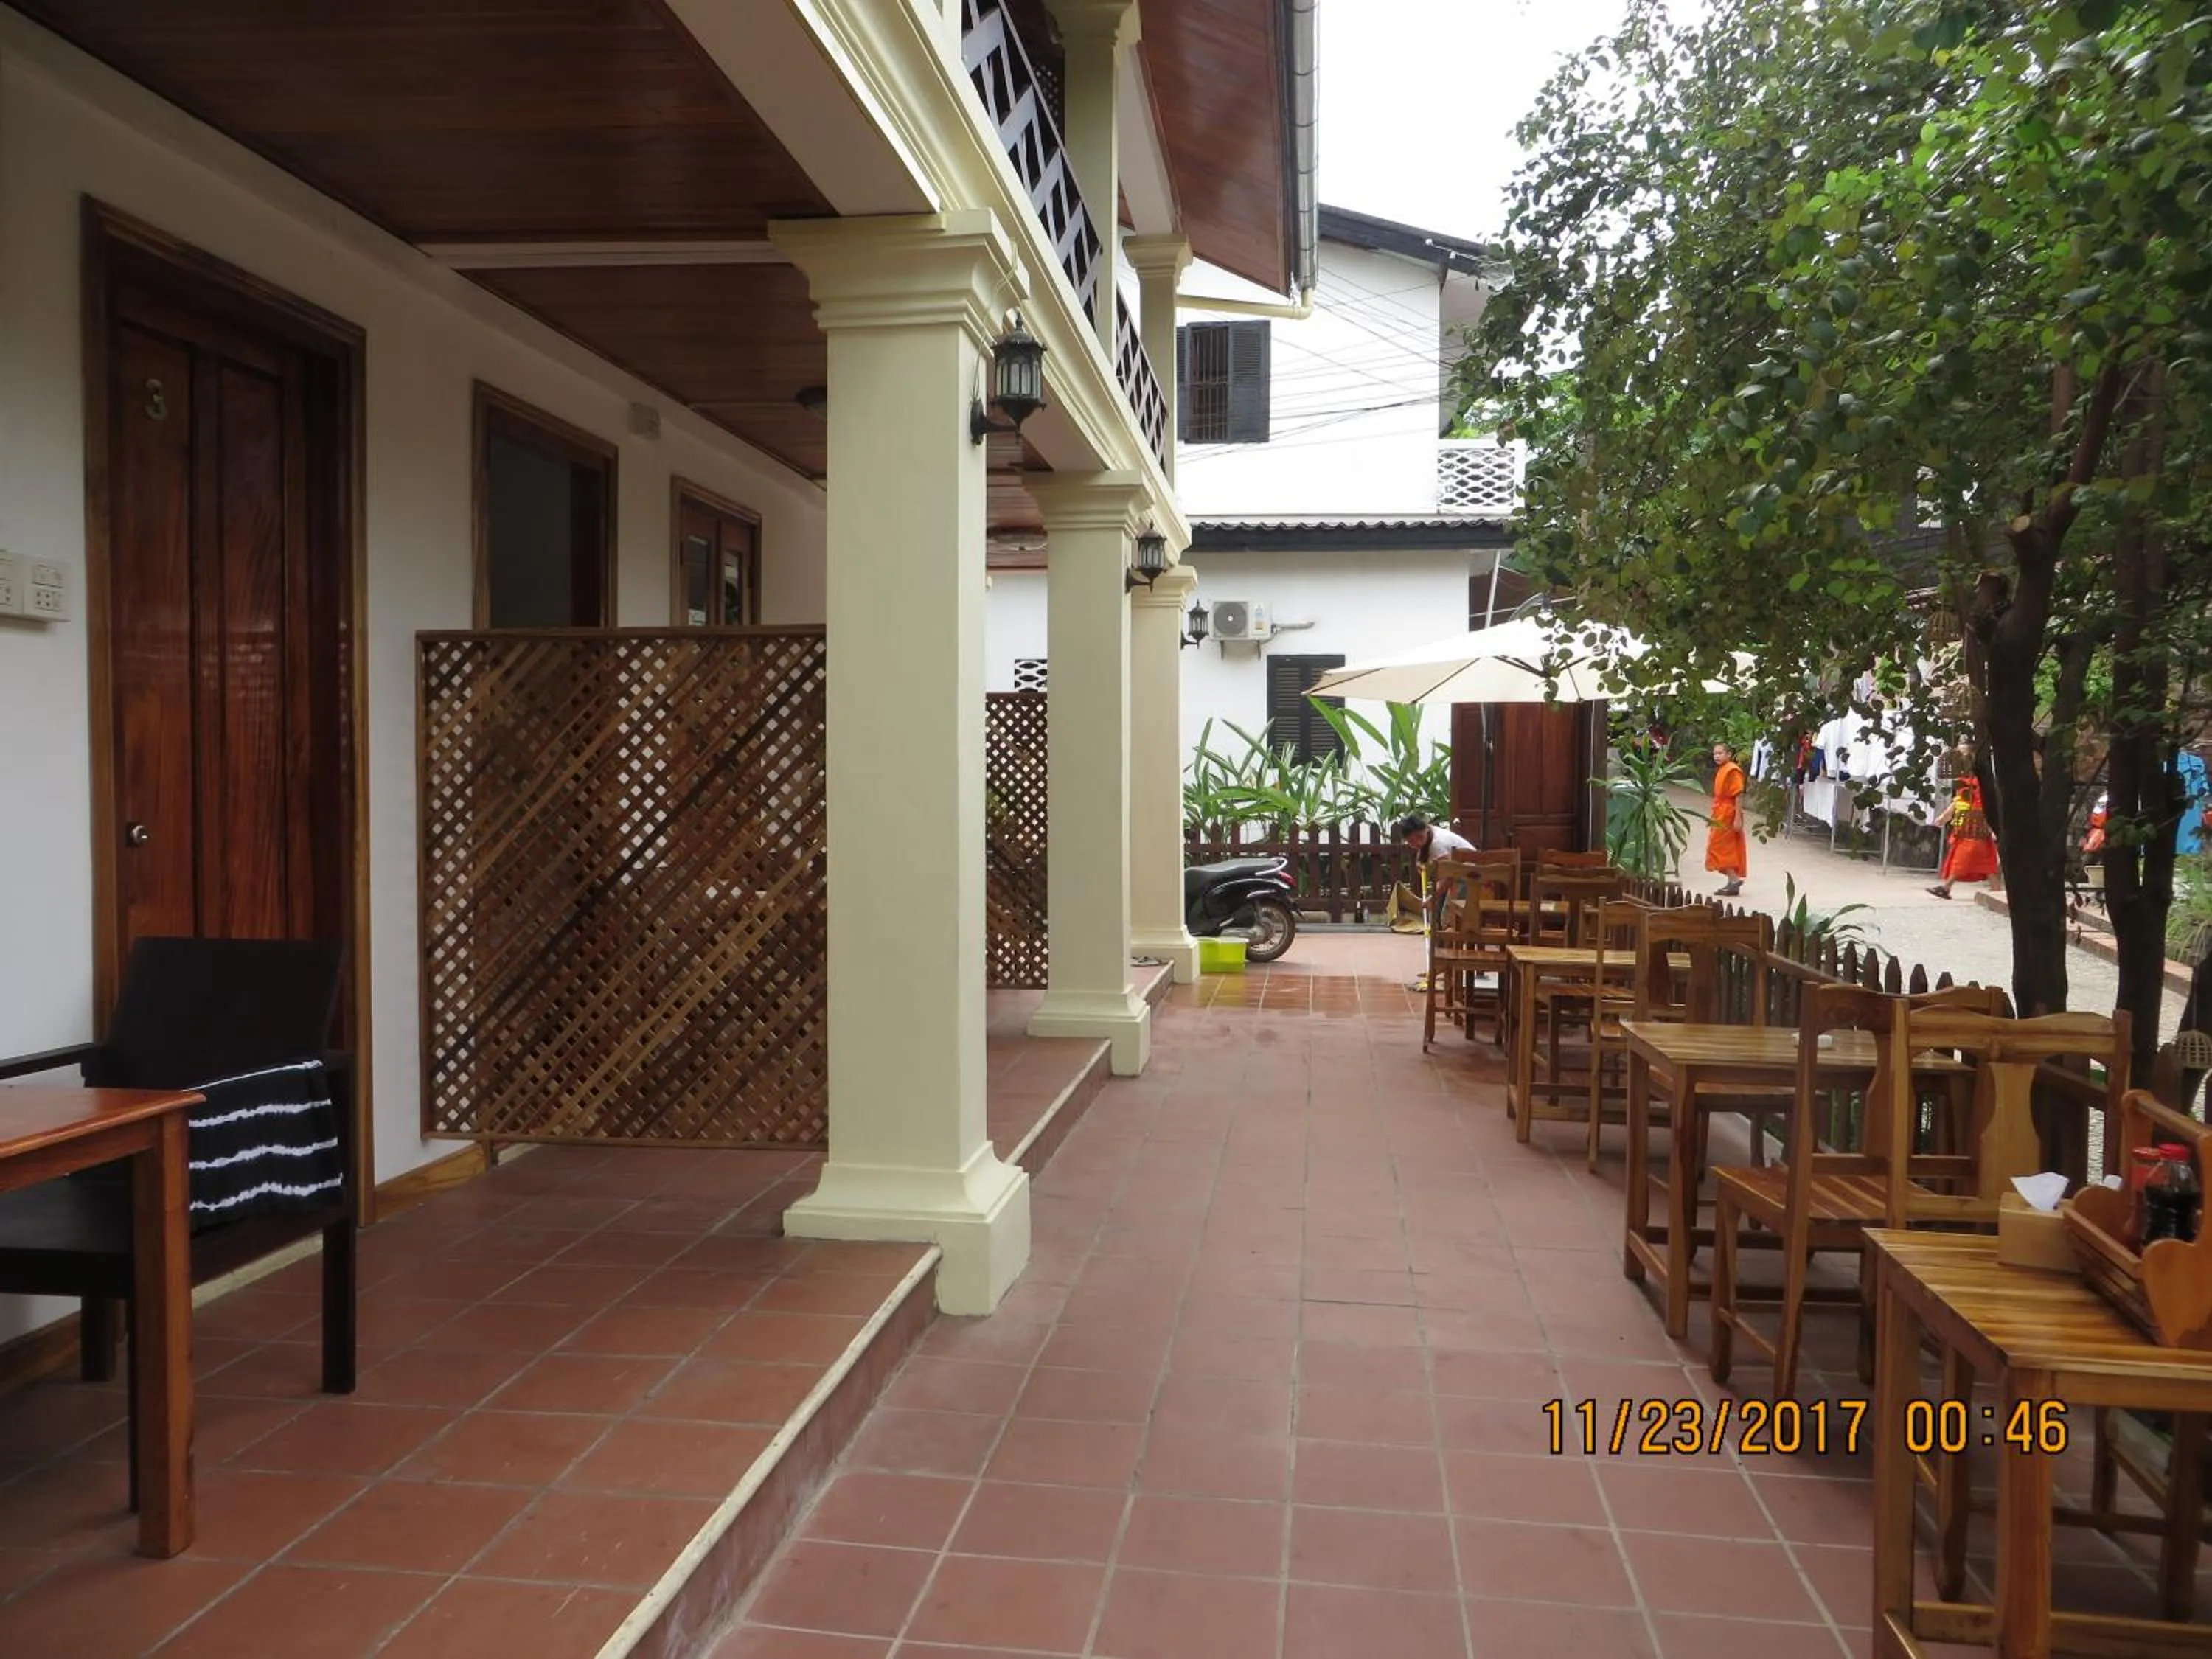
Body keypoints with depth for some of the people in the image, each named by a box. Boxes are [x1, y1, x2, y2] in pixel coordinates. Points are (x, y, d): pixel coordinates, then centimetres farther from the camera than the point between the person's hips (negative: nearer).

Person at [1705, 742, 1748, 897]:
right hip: (1720, 816, 10)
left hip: (1728, 817, -10)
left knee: (1718, 848, -9)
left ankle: (1734, 879, -7)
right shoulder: (1720, 770, 13)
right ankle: (1733, 883, 16)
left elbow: (1739, 796, -19)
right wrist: (1714, 817, 19)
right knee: (1728, 850, 12)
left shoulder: (1732, 771, -15)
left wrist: (1738, 818, -22)